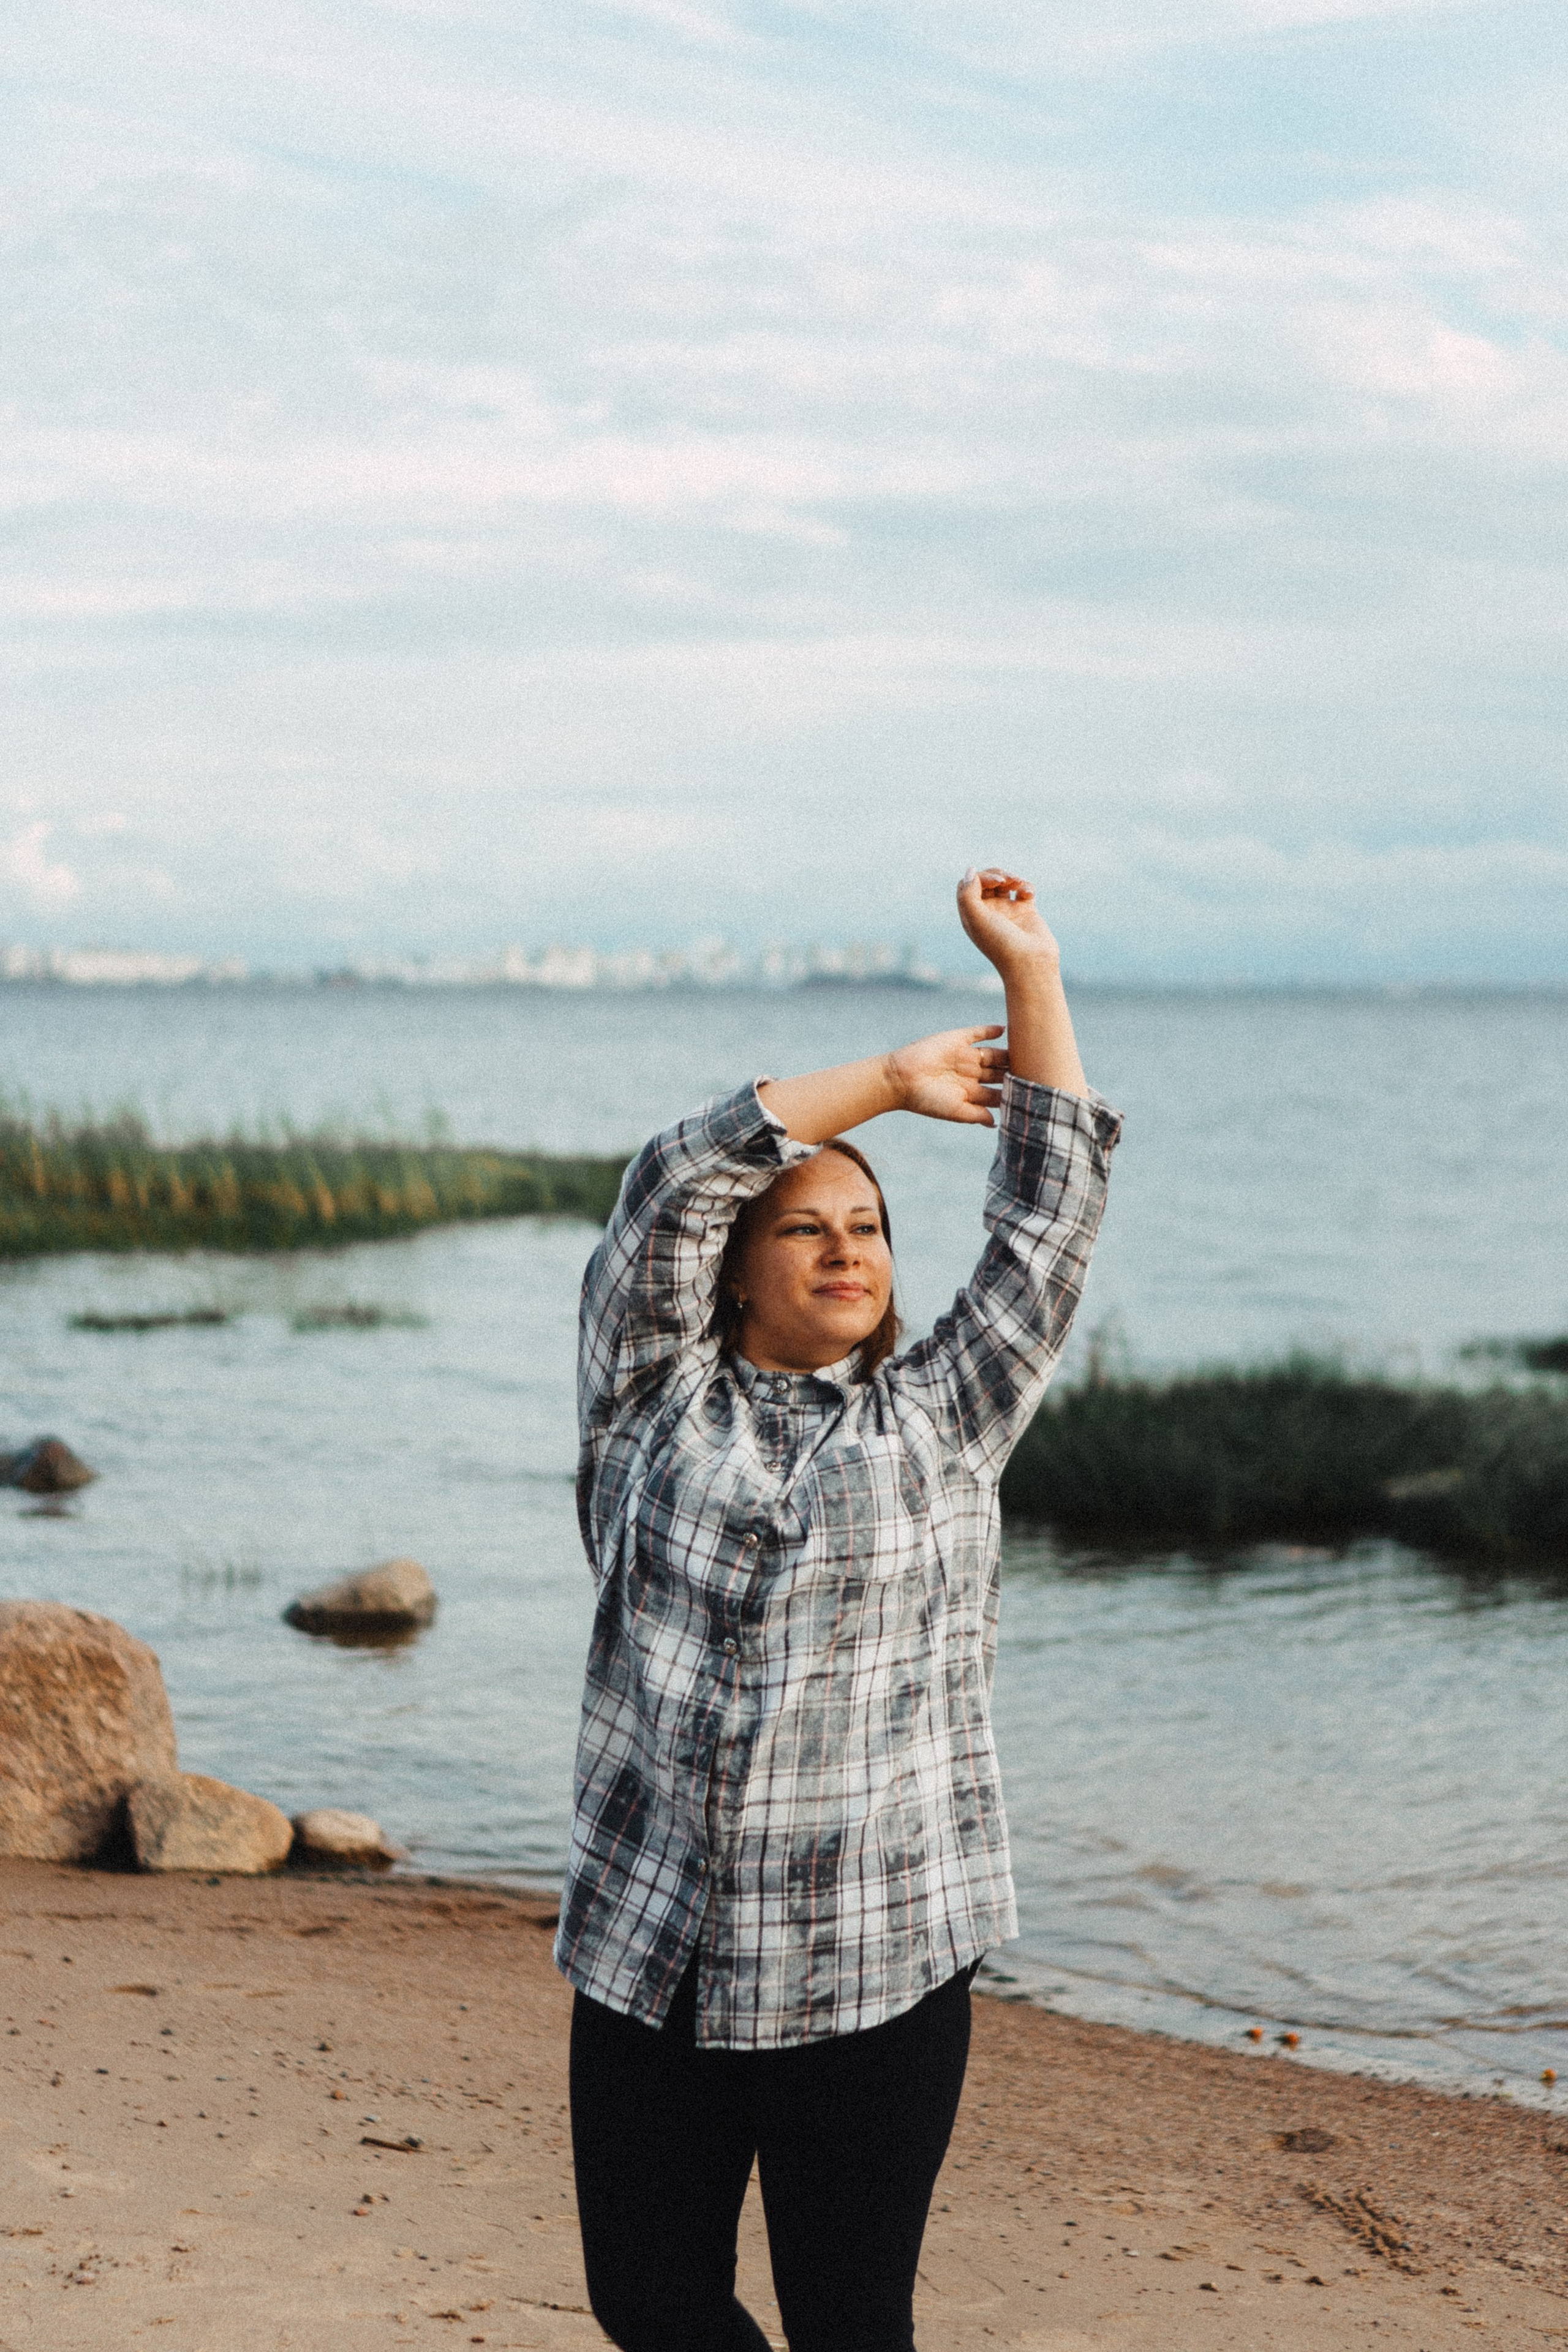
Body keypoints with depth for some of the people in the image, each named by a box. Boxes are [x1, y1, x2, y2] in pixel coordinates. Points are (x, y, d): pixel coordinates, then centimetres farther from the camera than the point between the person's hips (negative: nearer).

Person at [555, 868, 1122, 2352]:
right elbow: (675, 1182, 1)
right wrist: (890, 1081, 5)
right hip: (650, 1961, 1)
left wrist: (1027, 972, 10)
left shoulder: (941, 1421, 9)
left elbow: (1050, 1217, 9)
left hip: (876, 1970, -1)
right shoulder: (658, 1403, 8)